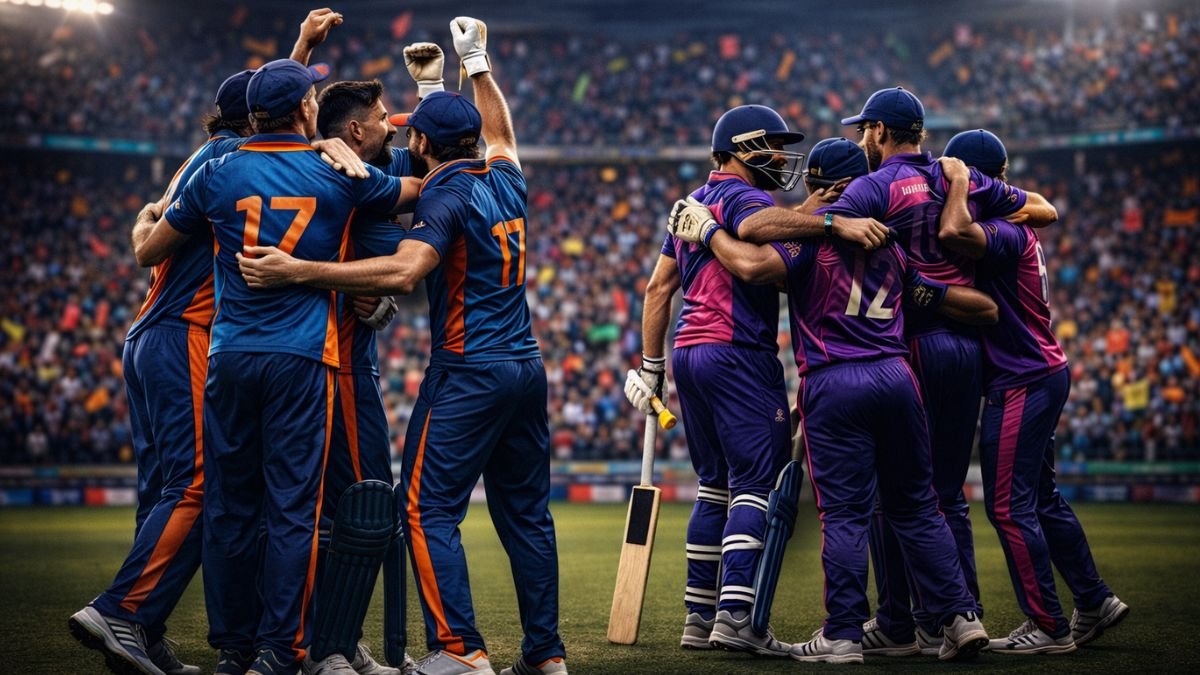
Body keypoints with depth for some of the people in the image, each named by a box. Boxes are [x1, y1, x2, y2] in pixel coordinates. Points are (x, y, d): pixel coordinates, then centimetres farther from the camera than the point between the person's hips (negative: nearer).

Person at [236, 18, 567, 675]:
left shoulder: (446, 196, -12)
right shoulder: (504, 179, 10)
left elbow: (403, 272, -28)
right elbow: (501, 133, 35)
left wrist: (297, 271, -30)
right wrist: (478, 64, 45)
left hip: (468, 374, -8)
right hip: (526, 368, 8)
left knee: (428, 508, -4)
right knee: (525, 512, 12)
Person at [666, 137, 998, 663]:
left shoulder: (812, 237, -2)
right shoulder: (893, 249, 16)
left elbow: (754, 266, -18)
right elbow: (982, 308, 20)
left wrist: (708, 232, -3)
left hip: (833, 384, -5)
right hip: (896, 377, 5)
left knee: (844, 514, -2)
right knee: (916, 508, 14)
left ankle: (843, 635, -1)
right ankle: (961, 616, 12)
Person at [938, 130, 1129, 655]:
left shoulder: (1006, 233, -19)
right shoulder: (1016, 230, 13)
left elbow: (952, 232, -37)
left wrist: (958, 179, -21)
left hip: (1024, 382, -10)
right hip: (1043, 375, 10)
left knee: (1009, 505, -5)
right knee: (1040, 500, 18)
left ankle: (1049, 628, 0)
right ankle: (1094, 603, 26)